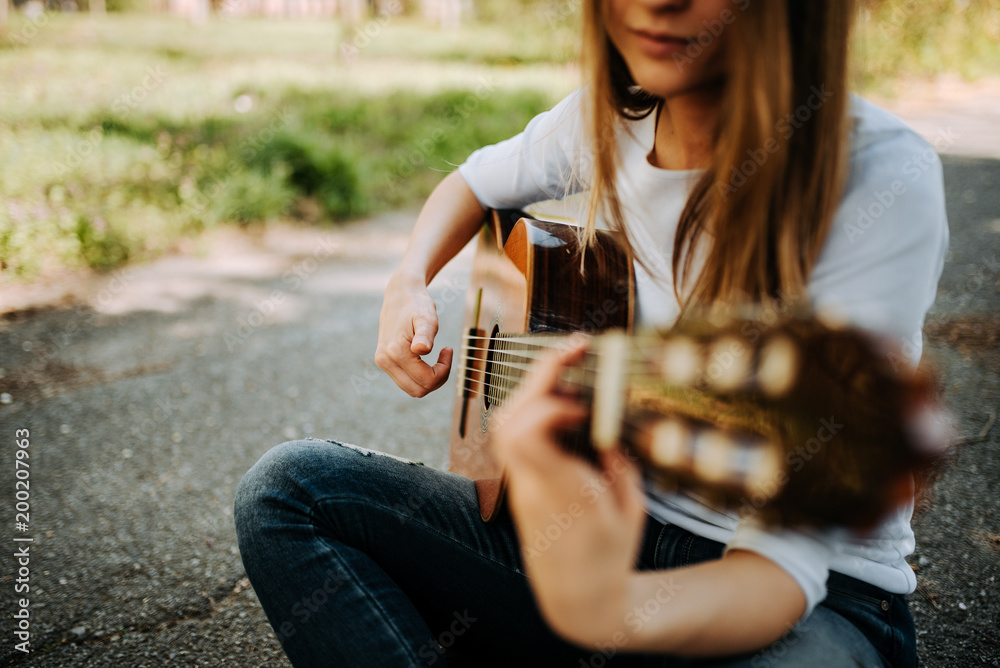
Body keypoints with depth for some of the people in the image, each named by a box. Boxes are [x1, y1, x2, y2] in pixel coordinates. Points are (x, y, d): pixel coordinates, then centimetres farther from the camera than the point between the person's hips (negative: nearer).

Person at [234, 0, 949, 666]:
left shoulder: (882, 183, -22)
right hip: (616, 517, 6)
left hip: (818, 590, -5)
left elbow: (792, 557, -27)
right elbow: (477, 181, 20)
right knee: (287, 482, -9)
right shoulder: (609, 118, -4)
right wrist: (408, 284, 0)